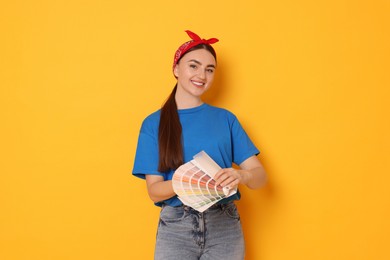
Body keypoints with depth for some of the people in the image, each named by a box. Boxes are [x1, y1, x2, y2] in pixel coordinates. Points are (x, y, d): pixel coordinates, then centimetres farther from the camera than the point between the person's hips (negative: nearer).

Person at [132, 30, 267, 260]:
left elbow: (260, 175, 1)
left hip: (224, 226, 1)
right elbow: (154, 190, -2)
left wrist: (241, 176, -23)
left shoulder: (225, 118, 6)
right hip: (175, 226, -1)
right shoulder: (154, 123, 3)